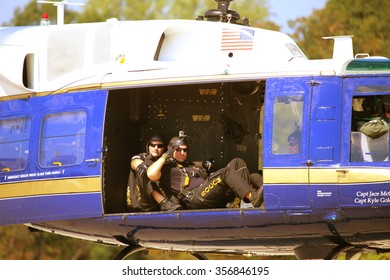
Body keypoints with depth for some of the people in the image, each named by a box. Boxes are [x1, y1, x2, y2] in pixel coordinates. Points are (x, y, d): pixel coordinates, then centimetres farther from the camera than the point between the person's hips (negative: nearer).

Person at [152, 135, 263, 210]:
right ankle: (252, 197, -42)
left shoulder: (190, 165, 37)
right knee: (227, 172, -28)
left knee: (237, 163, -7)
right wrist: (163, 158, 3)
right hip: (196, 199, -8)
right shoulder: (167, 168, 13)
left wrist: (207, 171, 15)